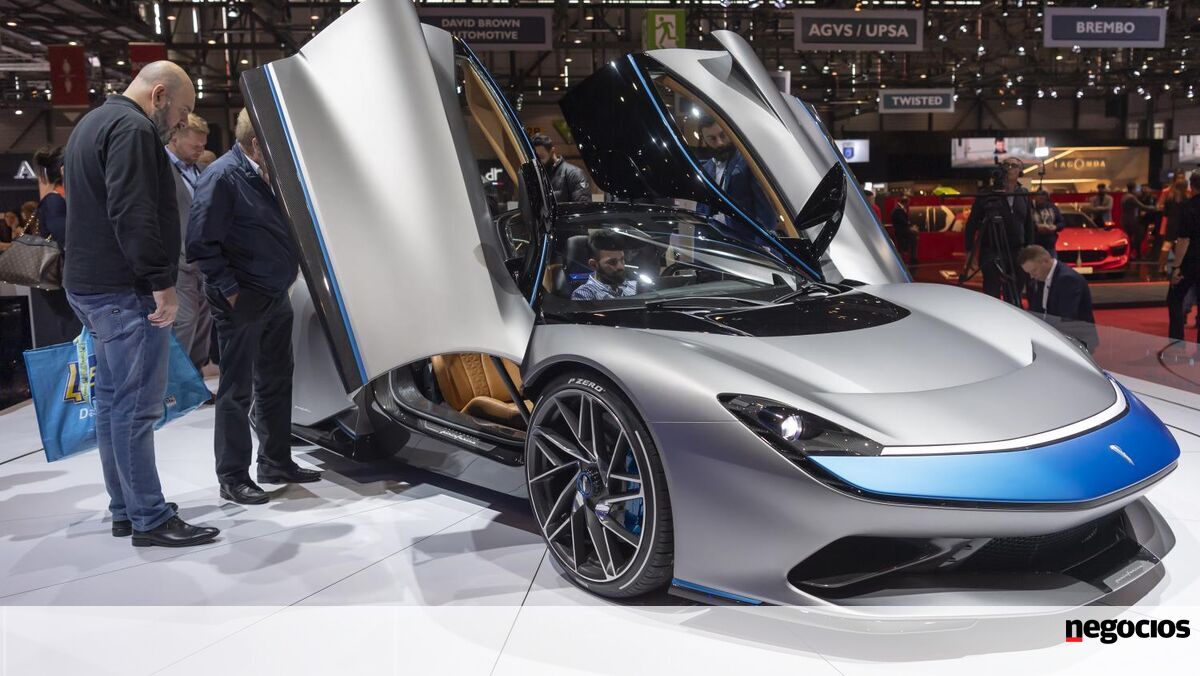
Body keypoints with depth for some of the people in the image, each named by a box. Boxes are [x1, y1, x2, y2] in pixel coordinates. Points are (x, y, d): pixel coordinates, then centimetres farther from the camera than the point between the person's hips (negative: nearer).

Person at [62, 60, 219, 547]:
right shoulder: (132, 128, -13)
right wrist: (162, 283, -20)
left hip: (92, 286, 11)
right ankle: (150, 520, -3)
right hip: (126, 290, -11)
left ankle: (124, 509, 20)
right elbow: (133, 214, -24)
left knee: (113, 401, 13)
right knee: (137, 406, -8)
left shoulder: (93, 124, 21)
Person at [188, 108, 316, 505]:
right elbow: (202, 245, -17)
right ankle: (233, 478, 11)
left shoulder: (265, 175, 10)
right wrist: (230, 290, -17)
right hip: (243, 301, -8)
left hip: (276, 296, 8)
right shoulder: (222, 176, -14)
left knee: (275, 383, 15)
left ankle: (276, 463, 28)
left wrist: (290, 269, 9)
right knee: (237, 391, 1)